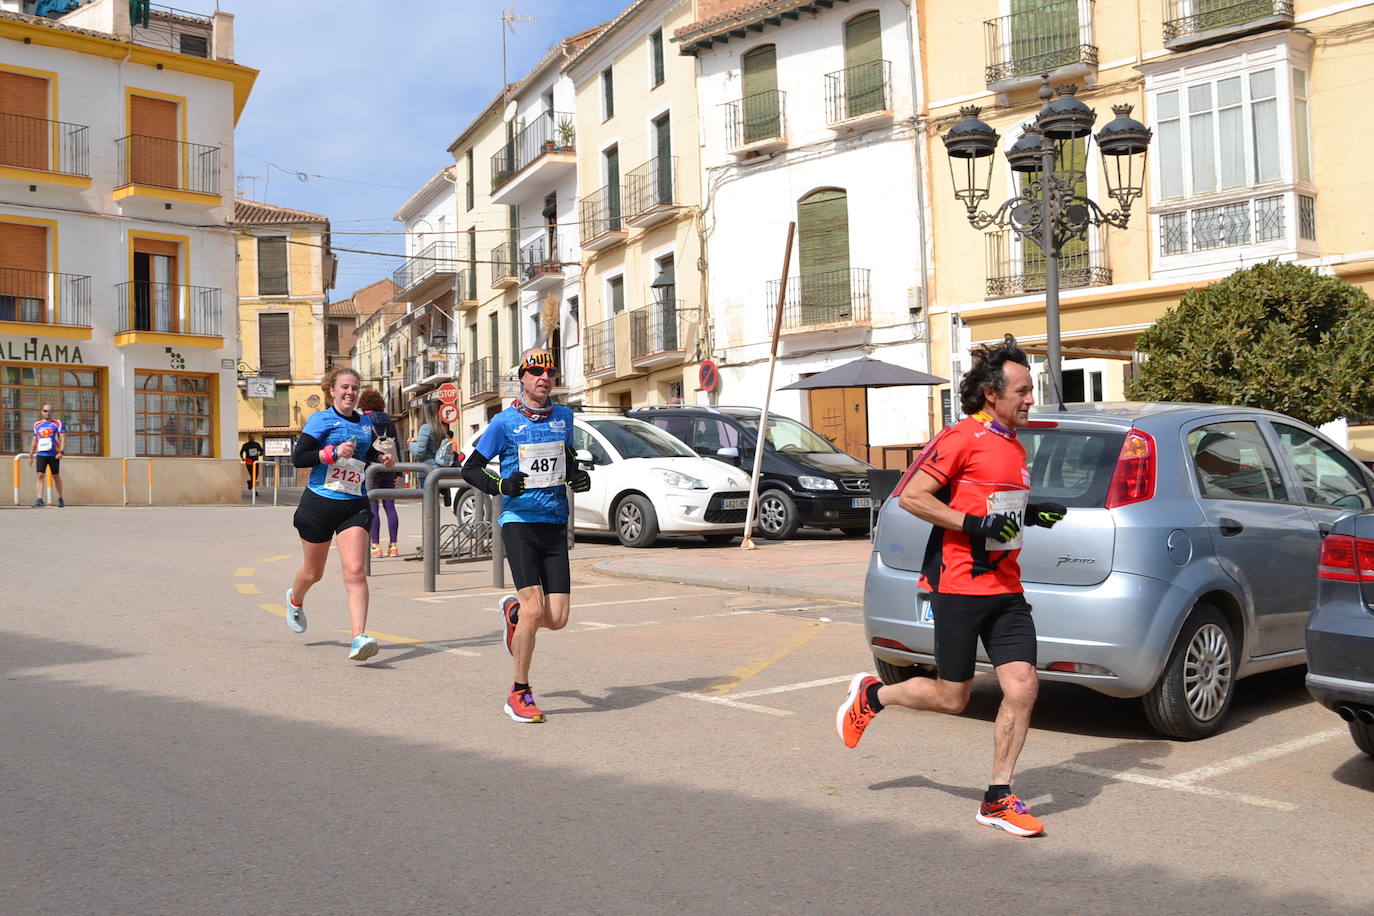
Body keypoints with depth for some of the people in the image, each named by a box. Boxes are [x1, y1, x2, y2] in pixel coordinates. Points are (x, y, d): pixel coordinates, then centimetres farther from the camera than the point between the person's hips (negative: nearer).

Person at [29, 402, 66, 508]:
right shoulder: (37, 425, 14)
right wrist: (30, 456, 16)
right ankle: (39, 499, -17)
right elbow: (34, 442, 19)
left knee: (56, 476, 7)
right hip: (41, 454, 3)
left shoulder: (58, 424, 2)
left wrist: (61, 452, -19)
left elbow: (63, 439, -5)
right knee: (39, 475, -11)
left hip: (54, 455, -3)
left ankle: (60, 498, 22)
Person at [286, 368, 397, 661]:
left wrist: (382, 458, 9)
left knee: (355, 572, -15)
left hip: (354, 505, 3)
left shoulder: (365, 422, 11)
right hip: (320, 502, -2)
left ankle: (359, 638, -21)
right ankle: (295, 600, 51)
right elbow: (298, 457, -13)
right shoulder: (321, 419, -5)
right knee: (313, 572, 16)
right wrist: (333, 453, -23)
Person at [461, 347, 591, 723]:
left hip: (555, 524, 4)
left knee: (558, 618, -3)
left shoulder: (563, 416, 10)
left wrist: (578, 475, 6)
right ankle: (519, 695, 3)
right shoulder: (505, 422, -3)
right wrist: (499, 485, -17)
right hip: (519, 523, -4)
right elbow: (469, 467, 2)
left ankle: (513, 609, 33)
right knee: (535, 611, -16)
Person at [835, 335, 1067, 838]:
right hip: (959, 587, -7)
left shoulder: (1015, 446, 16)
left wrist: (1033, 513, 10)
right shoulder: (962, 438, -10)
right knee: (952, 698, 2)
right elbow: (912, 497, -14)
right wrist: (974, 523, -21)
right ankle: (871, 694, 30)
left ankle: (998, 799, 9)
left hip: (1006, 589, 7)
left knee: (1022, 687, -4)